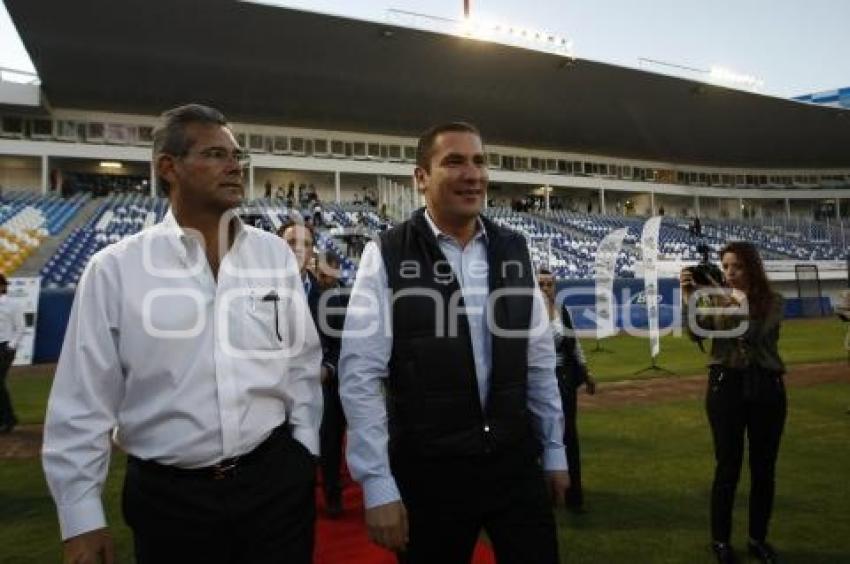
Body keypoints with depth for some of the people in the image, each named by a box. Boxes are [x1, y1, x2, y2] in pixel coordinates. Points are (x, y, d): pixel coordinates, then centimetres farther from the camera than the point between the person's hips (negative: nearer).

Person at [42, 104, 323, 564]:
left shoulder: (276, 255, 0)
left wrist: (302, 454, 7)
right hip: (167, 496, -1)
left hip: (276, 480, 2)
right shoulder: (115, 269, -7)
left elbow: (302, 364, 6)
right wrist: (81, 517, 0)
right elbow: (83, 400, -3)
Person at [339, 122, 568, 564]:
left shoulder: (514, 250, 3)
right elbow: (360, 375, -12)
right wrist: (378, 485, -13)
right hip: (428, 470, -3)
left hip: (516, 460, 4)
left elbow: (539, 360, 8)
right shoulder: (387, 256, -10)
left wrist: (554, 450, 10)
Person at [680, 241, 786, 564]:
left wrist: (730, 298, -19)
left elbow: (754, 332, -18)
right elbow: (696, 334, -12)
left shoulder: (772, 301, 0)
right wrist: (690, 300, -23)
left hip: (767, 387, 1)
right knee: (728, 466, 2)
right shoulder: (712, 296, 2)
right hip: (726, 385, -1)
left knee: (764, 467, 10)